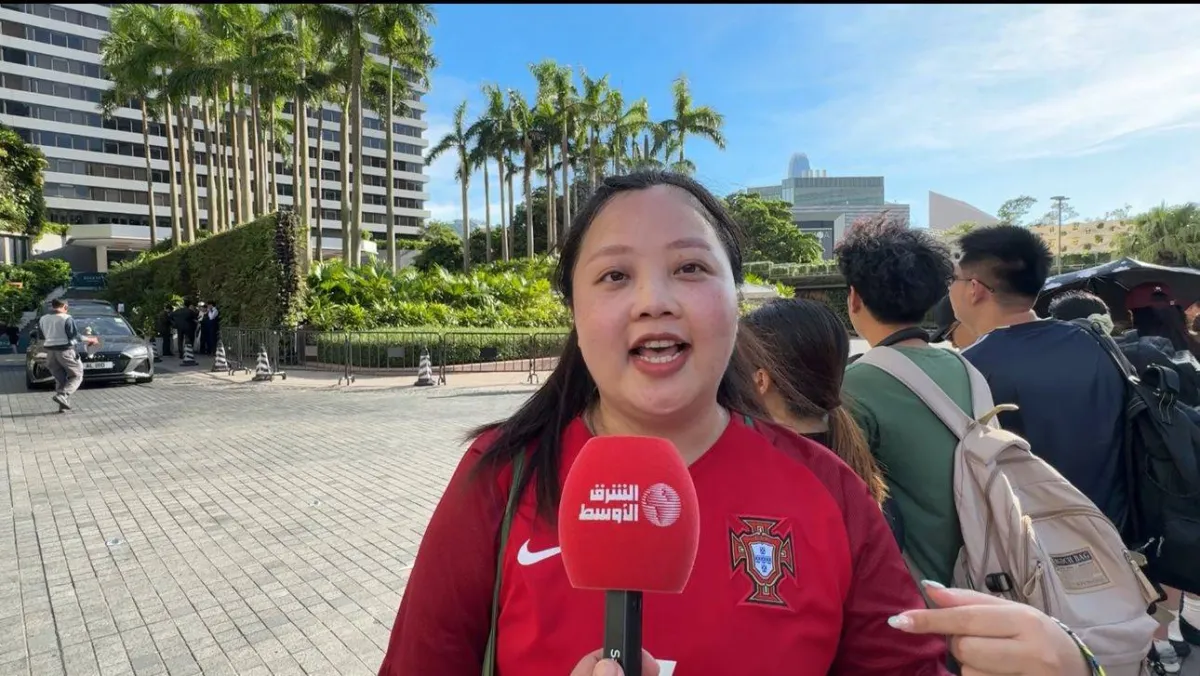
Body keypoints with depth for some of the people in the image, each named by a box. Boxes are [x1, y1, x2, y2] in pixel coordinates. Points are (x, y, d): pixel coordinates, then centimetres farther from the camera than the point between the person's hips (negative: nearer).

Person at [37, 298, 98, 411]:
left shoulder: (42, 319, 9)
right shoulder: (67, 318, -10)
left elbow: (42, 338, 14)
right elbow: (75, 336, -11)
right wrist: (90, 340, 3)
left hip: (50, 352, 6)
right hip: (65, 351, -6)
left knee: (60, 379, 13)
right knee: (77, 375, 4)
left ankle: (63, 405, 10)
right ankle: (62, 395, -17)